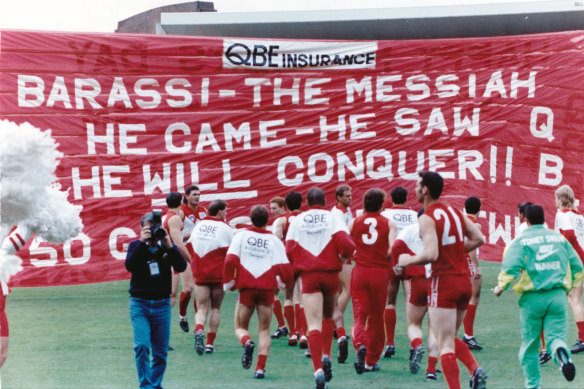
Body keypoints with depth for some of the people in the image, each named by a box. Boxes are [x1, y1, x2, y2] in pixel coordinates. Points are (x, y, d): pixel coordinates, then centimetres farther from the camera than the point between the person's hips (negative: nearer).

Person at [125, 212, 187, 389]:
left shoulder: (168, 247, 6)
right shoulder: (135, 246, 3)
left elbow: (181, 267, -9)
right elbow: (129, 265, -15)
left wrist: (168, 245, -19)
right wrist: (142, 242, -20)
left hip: (162, 305, 2)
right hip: (139, 303, -2)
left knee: (160, 351, 5)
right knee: (142, 346, -16)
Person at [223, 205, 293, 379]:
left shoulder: (241, 236, 3)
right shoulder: (274, 240, 3)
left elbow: (230, 260, -7)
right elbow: (284, 267, 0)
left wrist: (228, 283, 6)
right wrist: (286, 282, 21)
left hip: (246, 287, 0)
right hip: (267, 287, 1)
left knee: (240, 327, 13)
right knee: (264, 330, 9)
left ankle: (247, 341, -23)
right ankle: (260, 368, -6)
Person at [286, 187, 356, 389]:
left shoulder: (297, 220, 5)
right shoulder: (333, 217, 0)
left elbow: (289, 250, 2)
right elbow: (345, 243, -13)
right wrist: (344, 256, 8)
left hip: (308, 275, 0)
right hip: (331, 273, 0)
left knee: (314, 323, -6)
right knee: (328, 317, 25)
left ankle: (318, 369, -21)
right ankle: (326, 356, 10)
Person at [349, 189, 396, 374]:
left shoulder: (354, 223, 5)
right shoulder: (388, 224, 0)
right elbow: (392, 249, -13)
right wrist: (385, 258, 7)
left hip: (359, 271, 1)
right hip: (380, 273, -1)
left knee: (359, 314, 1)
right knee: (376, 317, 11)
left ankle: (360, 344, -30)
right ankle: (371, 361, 18)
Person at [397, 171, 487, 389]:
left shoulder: (427, 218, -12)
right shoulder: (455, 212, 11)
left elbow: (431, 255, -22)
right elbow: (478, 239, 12)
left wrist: (408, 260, -5)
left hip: (444, 282, -7)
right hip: (464, 281, 7)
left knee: (446, 344, -3)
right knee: (451, 339, 20)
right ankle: (475, 370, -2)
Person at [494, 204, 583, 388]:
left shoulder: (520, 241, -1)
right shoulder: (559, 238, 12)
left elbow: (511, 267, -15)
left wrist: (500, 287, 1)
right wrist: (568, 287, 28)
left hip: (532, 298, -2)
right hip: (557, 296, 2)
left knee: (529, 344, 11)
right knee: (556, 336, 1)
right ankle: (561, 353, -35)